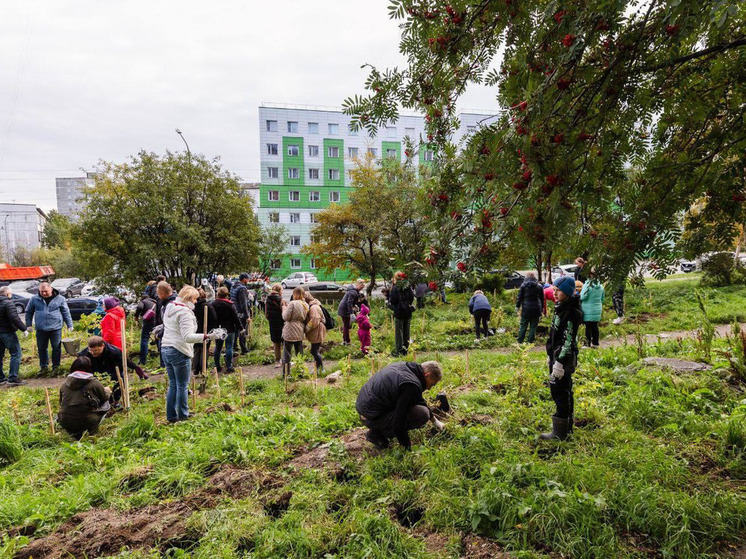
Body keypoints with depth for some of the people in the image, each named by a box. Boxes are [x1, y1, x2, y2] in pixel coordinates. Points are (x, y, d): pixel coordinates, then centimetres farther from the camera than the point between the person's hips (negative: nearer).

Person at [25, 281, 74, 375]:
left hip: (56, 328, -2)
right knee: (42, 348, 10)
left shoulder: (60, 299, 0)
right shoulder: (34, 299, 3)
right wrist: (28, 325, 7)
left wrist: (70, 325, 3)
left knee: (56, 348, 3)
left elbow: (66, 313, 5)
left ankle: (56, 366, 16)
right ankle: (44, 367, 23)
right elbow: (29, 312, 13)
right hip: (41, 329, 2)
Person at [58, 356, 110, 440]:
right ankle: (91, 431, 6)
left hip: (64, 423, 5)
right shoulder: (94, 383, -5)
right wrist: (106, 391, 32)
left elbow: (61, 403, 20)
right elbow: (105, 398, 9)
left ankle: (75, 433, 12)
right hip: (86, 422, -5)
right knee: (106, 404, 14)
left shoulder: (64, 385, 7)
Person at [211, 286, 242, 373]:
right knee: (229, 347, -1)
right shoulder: (229, 305, -10)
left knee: (218, 348, 14)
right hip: (229, 329, -4)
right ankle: (229, 367, -1)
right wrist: (239, 327, 0)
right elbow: (235, 317, -8)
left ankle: (217, 366, 20)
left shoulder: (213, 304, 0)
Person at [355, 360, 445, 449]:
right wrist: (407, 444, -3)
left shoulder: (404, 365, 7)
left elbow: (418, 400, 25)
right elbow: (399, 420, -21)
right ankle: (376, 433, -5)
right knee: (422, 414, -16)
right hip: (371, 418, -10)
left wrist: (434, 420, 33)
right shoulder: (411, 385, -23)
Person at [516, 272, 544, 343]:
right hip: (536, 308, 1)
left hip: (526, 308, -1)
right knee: (533, 326, 7)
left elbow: (520, 297, -1)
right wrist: (542, 308, 18)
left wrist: (517, 306, 7)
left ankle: (520, 340, 9)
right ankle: (530, 341, 6)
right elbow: (542, 298, 10)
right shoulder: (539, 286, 5)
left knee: (523, 325, 7)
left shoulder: (523, 285, -2)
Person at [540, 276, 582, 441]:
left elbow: (569, 340, -22)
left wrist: (559, 362, -23)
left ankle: (559, 433, 4)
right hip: (558, 356, 10)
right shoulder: (561, 308, 12)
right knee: (564, 392, 19)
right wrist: (551, 356, 23)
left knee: (559, 392, -5)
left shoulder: (571, 313, -19)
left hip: (564, 358, -10)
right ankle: (566, 426, 32)